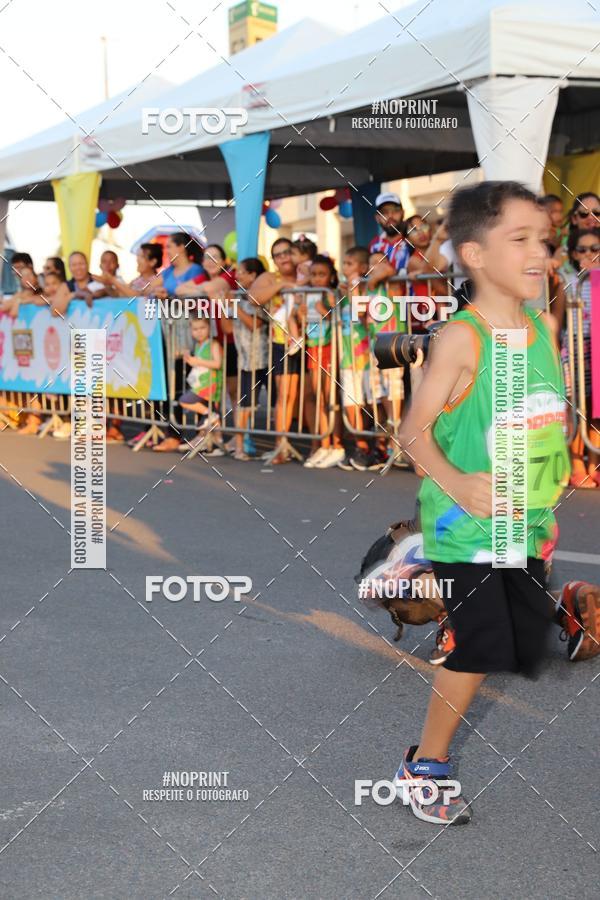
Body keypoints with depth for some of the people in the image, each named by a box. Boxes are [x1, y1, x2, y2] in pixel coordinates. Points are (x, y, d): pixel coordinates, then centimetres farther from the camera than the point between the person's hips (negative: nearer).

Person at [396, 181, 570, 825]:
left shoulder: (544, 326, 5)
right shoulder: (461, 338, -16)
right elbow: (415, 431, -14)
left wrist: (546, 508, 17)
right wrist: (456, 484, -27)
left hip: (525, 530, 7)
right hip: (464, 530, -7)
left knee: (528, 647, 11)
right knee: (481, 649, -6)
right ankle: (424, 766, 14)